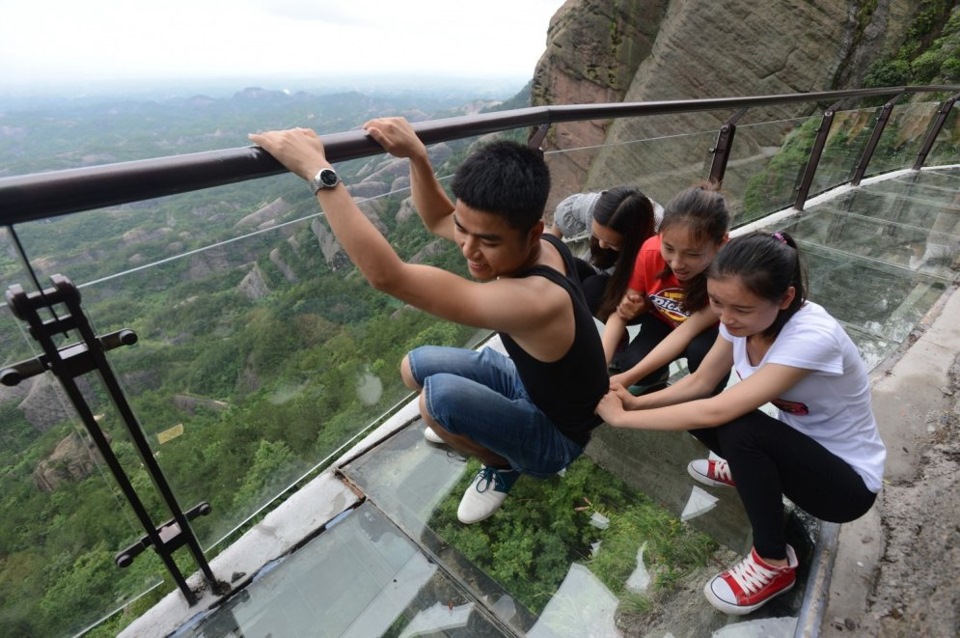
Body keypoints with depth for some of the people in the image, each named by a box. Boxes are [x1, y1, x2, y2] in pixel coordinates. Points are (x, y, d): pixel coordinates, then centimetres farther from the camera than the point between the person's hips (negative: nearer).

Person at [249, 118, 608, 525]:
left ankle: (504, 464, 1)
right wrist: (417, 155, -21)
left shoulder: (534, 301, -43)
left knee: (438, 396, -31)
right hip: (529, 382, 7)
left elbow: (388, 276, -44)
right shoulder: (533, 247, -16)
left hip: (556, 435, -7)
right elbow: (437, 220, -4)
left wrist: (317, 171, -38)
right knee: (414, 368, 5)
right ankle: (485, 430, 25)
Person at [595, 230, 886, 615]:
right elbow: (699, 383, -5)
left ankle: (774, 563, -10)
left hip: (848, 479, -6)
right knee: (688, 409, -13)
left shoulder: (812, 336, -35)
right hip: (798, 449, 6)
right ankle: (746, 471, 17)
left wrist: (622, 418, -30)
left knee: (739, 427, -34)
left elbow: (716, 411, -39)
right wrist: (635, 402, -20)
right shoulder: (742, 315, -14)